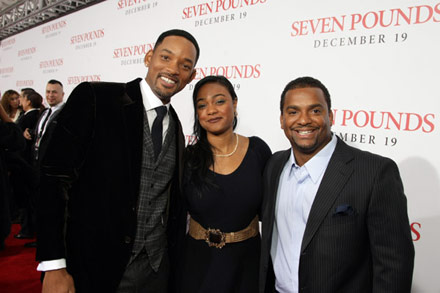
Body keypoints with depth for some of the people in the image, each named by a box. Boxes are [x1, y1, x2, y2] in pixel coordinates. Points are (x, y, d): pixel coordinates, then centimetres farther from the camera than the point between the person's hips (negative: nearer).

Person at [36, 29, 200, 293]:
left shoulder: (175, 126, 6)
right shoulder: (93, 98, -10)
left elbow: (172, 201, 9)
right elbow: (55, 177, -13)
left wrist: (174, 261, 8)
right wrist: (54, 267, -15)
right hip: (93, 266, -4)